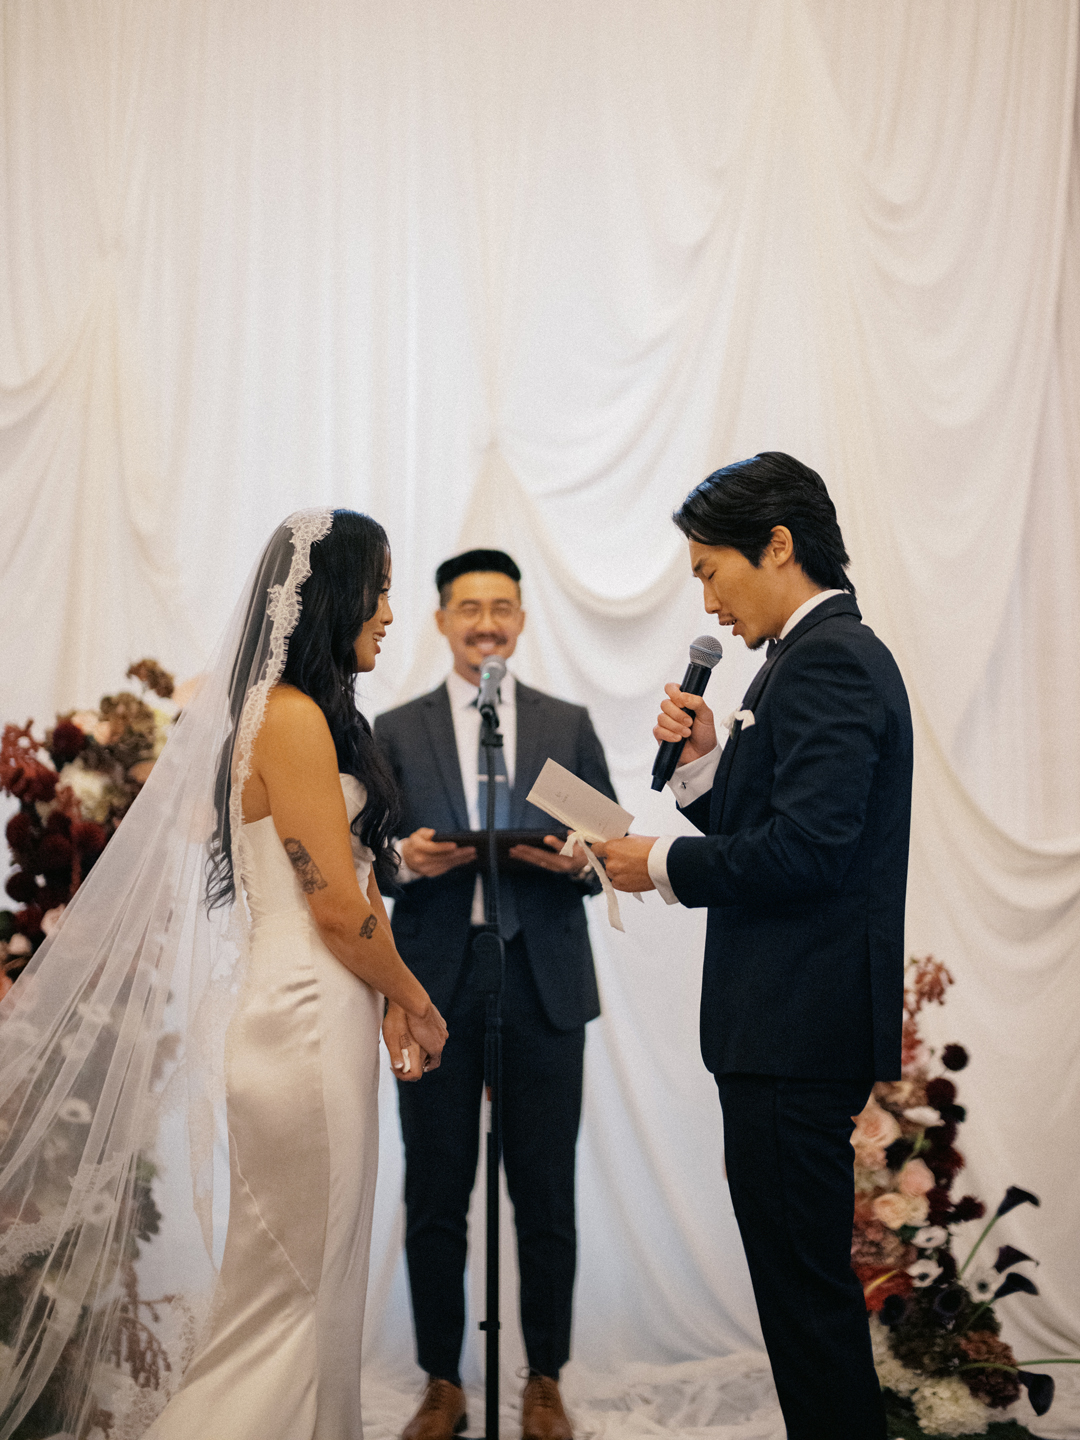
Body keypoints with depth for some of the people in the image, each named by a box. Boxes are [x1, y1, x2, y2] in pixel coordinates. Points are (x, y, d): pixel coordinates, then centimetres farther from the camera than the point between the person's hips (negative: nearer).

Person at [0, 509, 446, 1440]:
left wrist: (392, 1002, 11)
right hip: (306, 1024, -9)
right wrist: (416, 1002, -2)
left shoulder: (309, 716, 14)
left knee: (316, 1278, 16)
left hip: (323, 1020, 9)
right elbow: (338, 907, -17)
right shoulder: (294, 716, -15)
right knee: (288, 1283, 0)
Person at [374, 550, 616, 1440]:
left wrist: (580, 858, -14)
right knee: (435, 1194, 7)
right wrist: (407, 859, -15)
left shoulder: (569, 725, 10)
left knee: (546, 1193, 6)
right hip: (434, 986, 0)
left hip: (543, 983, 0)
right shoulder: (397, 731, 8)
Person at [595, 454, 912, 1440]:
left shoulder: (829, 661, -15)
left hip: (799, 1026, -11)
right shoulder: (821, 655, 17)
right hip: (792, 1021, 11)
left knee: (803, 1276, -2)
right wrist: (704, 756, 2)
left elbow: (805, 848, -24)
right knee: (803, 1270, 19)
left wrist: (661, 865, -12)